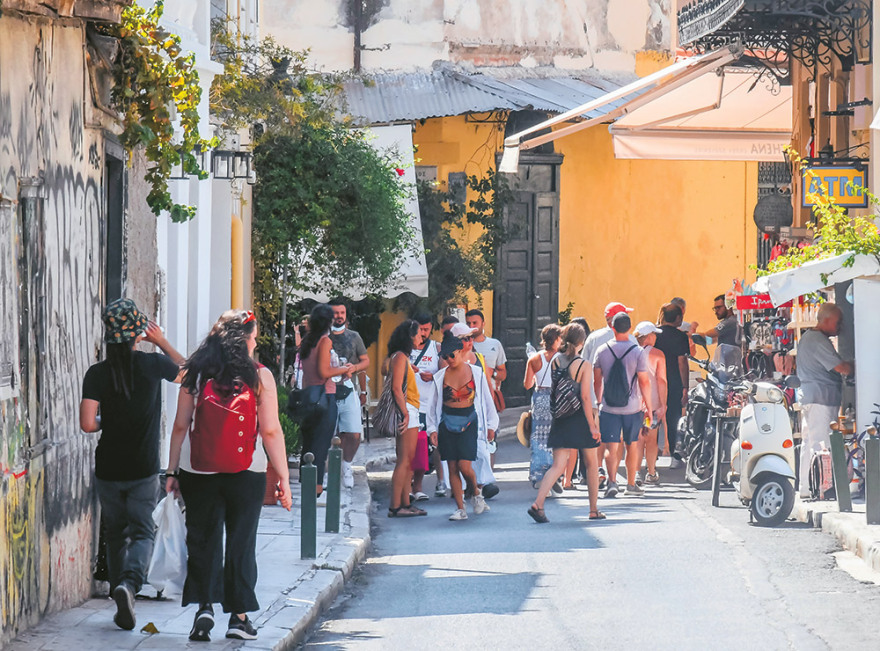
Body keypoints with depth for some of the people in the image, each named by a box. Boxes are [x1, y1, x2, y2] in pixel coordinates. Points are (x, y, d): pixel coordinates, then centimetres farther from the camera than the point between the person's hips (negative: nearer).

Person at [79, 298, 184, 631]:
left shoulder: (97, 373, -9)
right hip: (144, 469, -1)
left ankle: (123, 607, 16)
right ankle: (129, 583, -23)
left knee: (116, 535, 15)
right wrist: (162, 342, 18)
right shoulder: (153, 364, -8)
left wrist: (107, 421, 8)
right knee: (142, 532, 5)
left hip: (108, 470, 1)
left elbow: (87, 424, -14)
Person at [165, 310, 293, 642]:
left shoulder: (195, 374, 1)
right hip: (246, 473, -1)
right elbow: (271, 431, -6)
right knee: (241, 541, 9)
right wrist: (283, 478, -1)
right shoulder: (260, 376, -4)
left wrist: (172, 471, 8)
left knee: (202, 540, 10)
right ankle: (239, 616, 12)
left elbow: (180, 426, 2)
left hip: (199, 473, 1)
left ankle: (204, 607, -5)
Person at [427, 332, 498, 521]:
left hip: (468, 422, -2)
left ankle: (476, 494, 17)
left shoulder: (476, 373, 1)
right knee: (453, 468, 0)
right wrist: (432, 428, 7)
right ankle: (460, 508, 5)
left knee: (464, 466, -12)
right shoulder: (441, 376, 5)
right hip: (447, 423, 2)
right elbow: (434, 404, 12)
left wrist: (491, 425, 9)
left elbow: (487, 399, 8)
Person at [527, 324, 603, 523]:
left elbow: (554, 390, 8)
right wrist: (592, 425, -11)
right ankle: (594, 510, 20)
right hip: (580, 417, -4)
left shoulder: (555, 361, 2)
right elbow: (585, 397, -14)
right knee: (592, 463, 14)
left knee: (558, 465, 1)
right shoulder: (583, 364, -12)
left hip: (561, 419, 4)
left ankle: (538, 504, -17)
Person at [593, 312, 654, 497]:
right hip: (632, 408, -1)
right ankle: (631, 484, 23)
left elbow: (597, 381, 7)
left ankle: (612, 481, -19)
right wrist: (650, 408, 1)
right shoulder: (637, 352, -7)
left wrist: (599, 402, 21)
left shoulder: (602, 351, 0)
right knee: (632, 446, 14)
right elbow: (644, 382, -6)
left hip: (608, 408, 1)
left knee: (612, 447, 0)